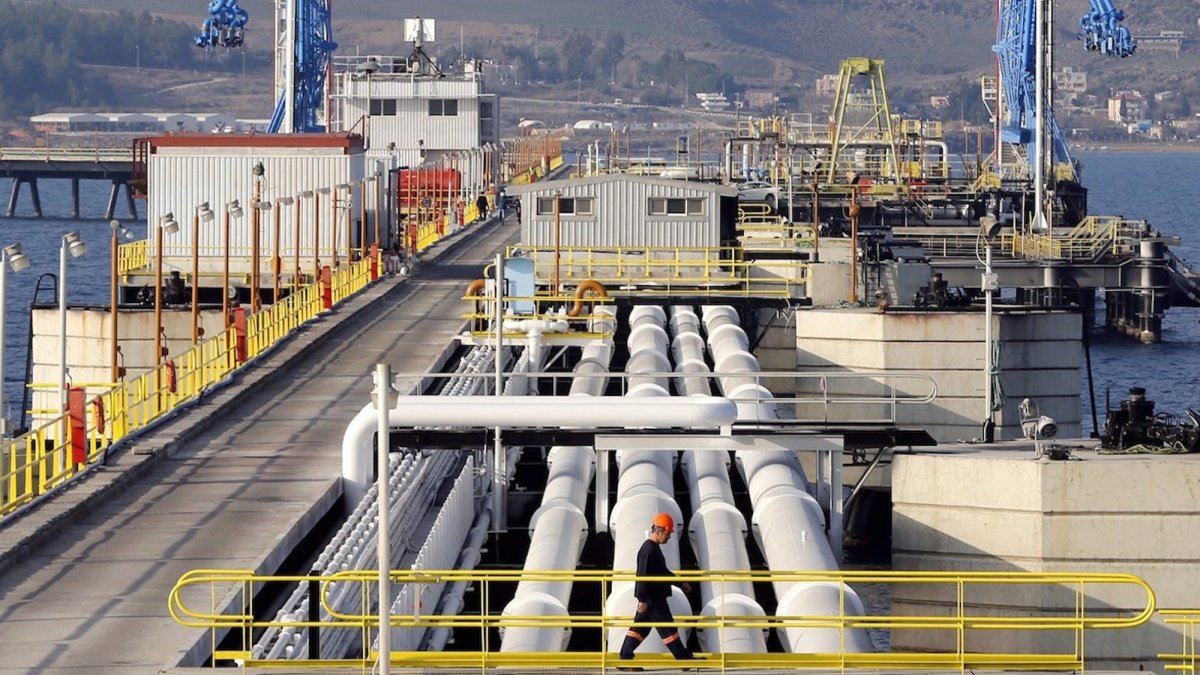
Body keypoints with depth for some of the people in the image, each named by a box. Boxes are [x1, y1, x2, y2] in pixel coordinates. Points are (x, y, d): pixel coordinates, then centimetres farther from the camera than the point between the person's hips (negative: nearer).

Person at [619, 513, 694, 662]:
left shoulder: (654, 548, 15)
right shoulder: (648, 550, -19)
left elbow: (663, 571, 26)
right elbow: (642, 576, -23)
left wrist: (680, 583, 26)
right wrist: (642, 599, -26)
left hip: (656, 596, 10)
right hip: (652, 598, -10)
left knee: (641, 627, 10)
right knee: (667, 627, -2)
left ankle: (625, 657, 10)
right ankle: (684, 658, 4)